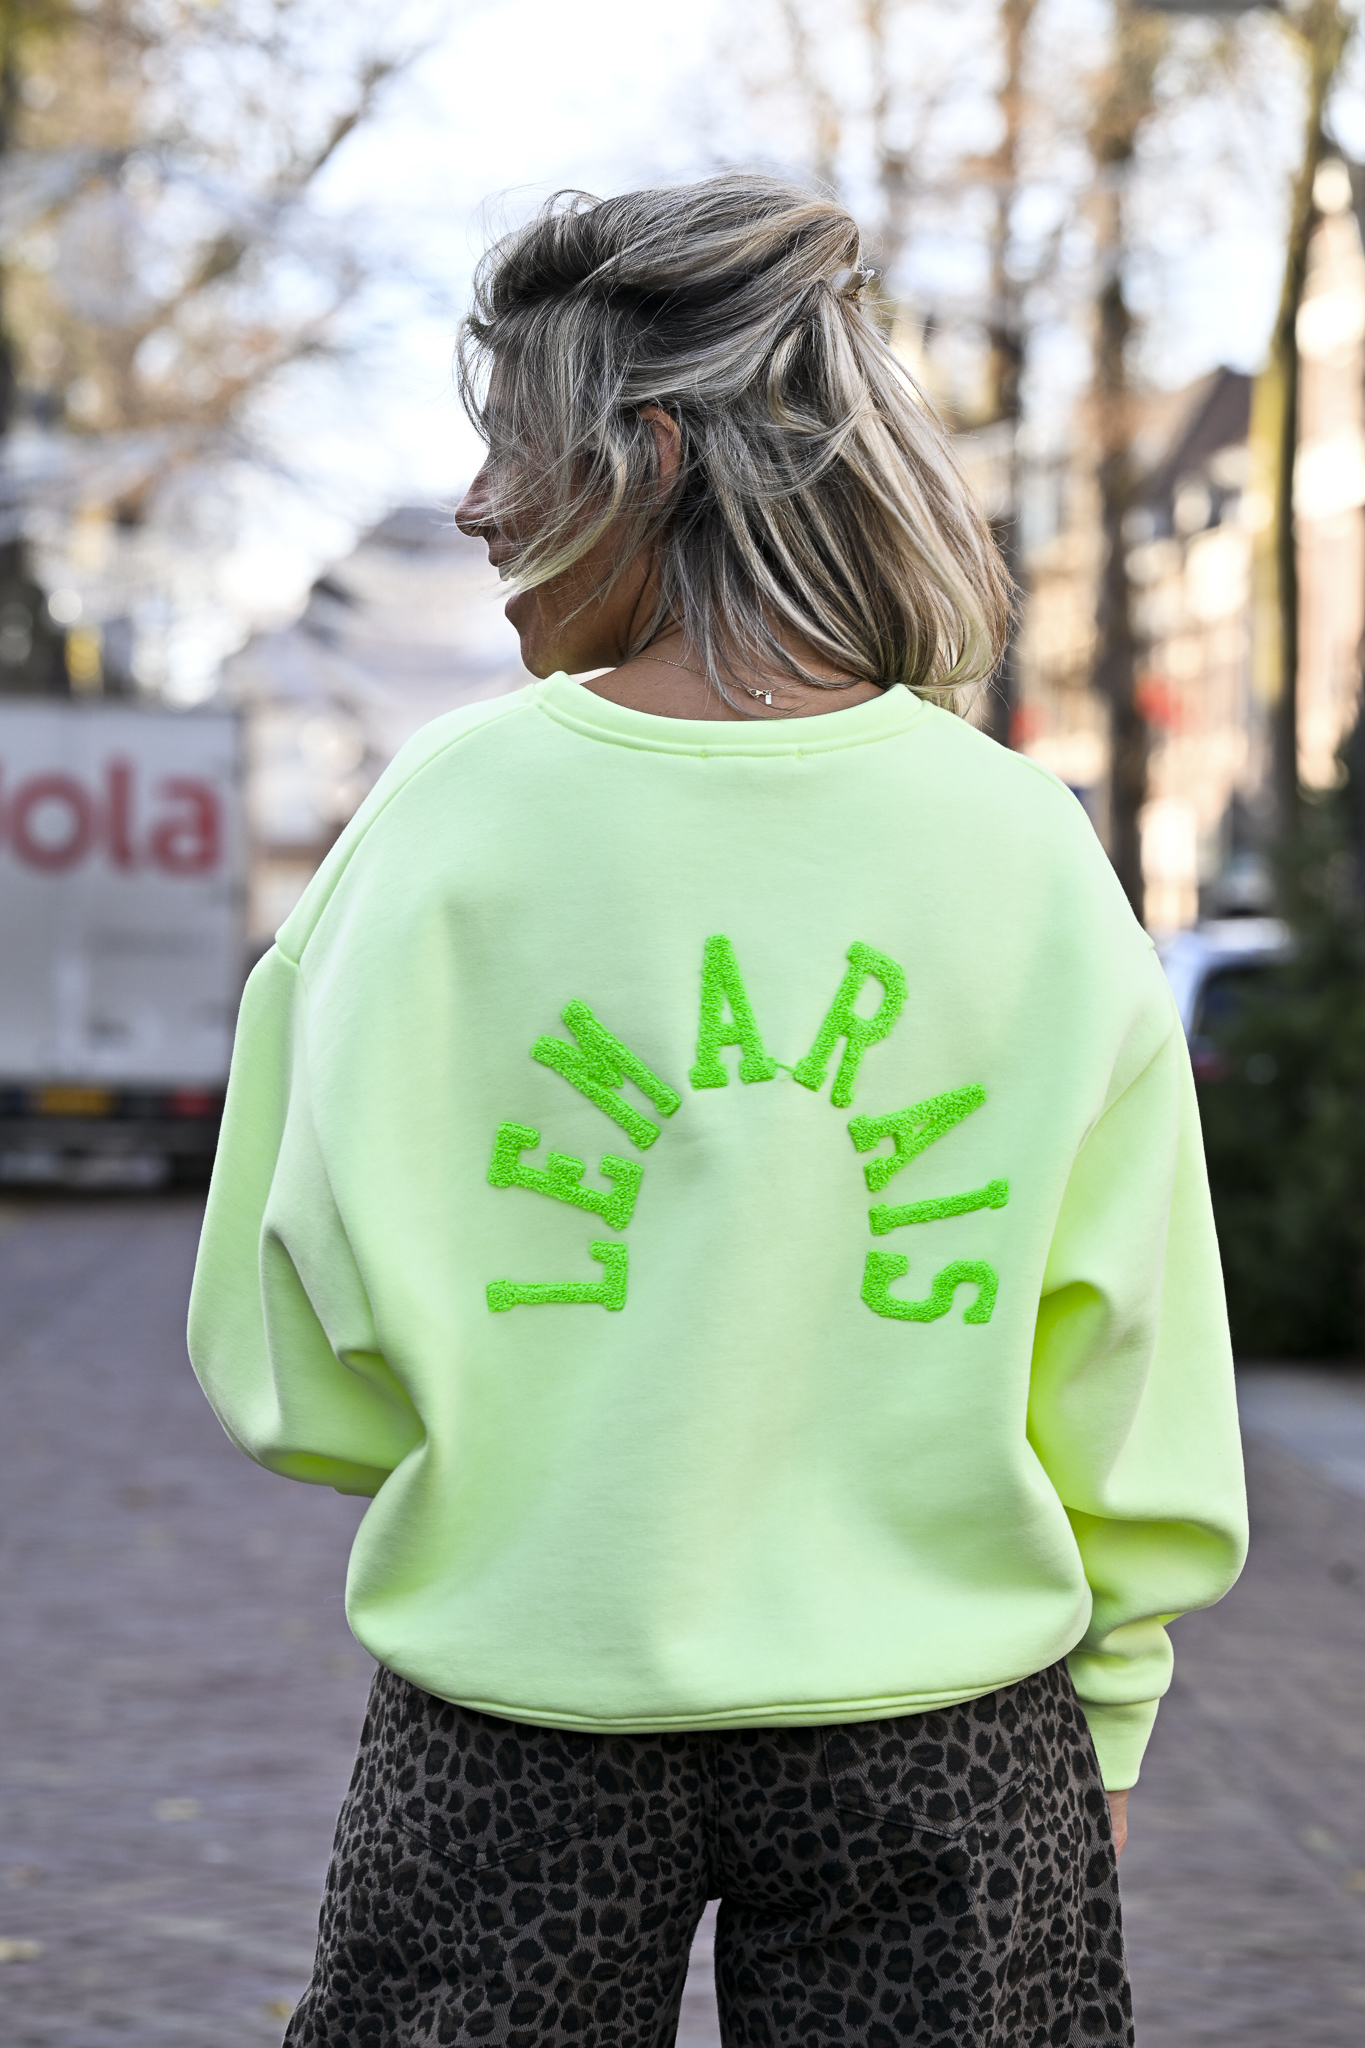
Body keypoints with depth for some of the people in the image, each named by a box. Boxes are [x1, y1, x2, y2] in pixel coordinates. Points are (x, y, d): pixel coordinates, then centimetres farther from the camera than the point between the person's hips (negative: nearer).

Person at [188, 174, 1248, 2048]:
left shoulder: (460, 809, -10)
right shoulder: (1022, 837, -5)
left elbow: (299, 1370, -7)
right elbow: (1125, 1366, 1)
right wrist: (1106, 1716, 12)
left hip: (514, 1724, -1)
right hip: (947, 1736, 1)